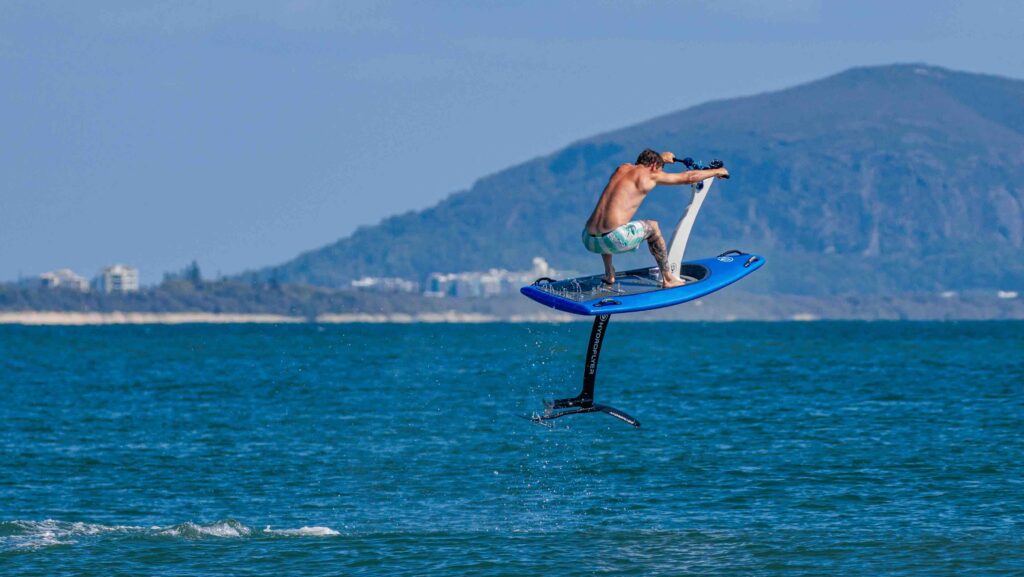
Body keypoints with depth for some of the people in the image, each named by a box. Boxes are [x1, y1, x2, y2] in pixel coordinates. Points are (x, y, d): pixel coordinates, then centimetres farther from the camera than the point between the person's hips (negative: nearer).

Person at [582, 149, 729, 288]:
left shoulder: (622, 169, 22)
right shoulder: (649, 175, 4)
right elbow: (688, 177, 14)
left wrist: (660, 157, 63)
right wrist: (717, 171, 29)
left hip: (588, 240, 6)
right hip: (613, 240, -6)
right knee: (652, 227, 21)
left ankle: (609, 274, 37)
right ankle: (667, 279, 29)